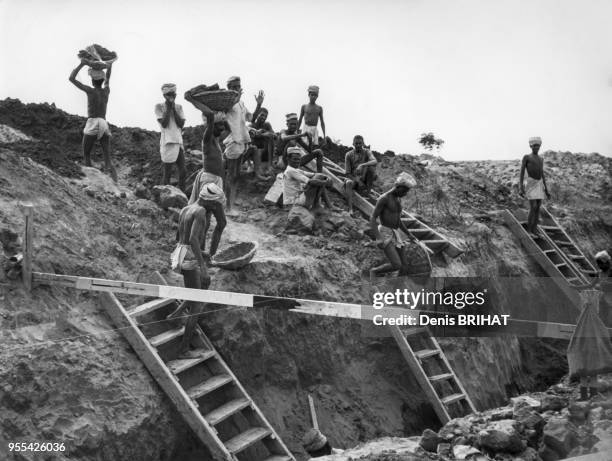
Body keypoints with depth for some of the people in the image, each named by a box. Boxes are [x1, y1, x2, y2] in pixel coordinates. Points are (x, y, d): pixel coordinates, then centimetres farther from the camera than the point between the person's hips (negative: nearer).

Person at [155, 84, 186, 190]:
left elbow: (181, 124, -2)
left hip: (179, 142, 5)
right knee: (167, 174, -1)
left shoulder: (178, 107, 9)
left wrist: (173, 108, -5)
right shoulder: (159, 106, -3)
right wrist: (168, 108, -10)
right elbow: (164, 124, -13)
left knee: (183, 172, 3)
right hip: (167, 143, -5)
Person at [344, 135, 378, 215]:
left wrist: (362, 165, -39)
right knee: (348, 183, -36)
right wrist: (358, 181, -20)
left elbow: (375, 162, -23)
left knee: (371, 167, -27)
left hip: (365, 179, 0)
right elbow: (348, 173, -4)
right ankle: (350, 209, -45)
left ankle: (368, 191, -18)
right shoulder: (349, 155, -1)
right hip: (354, 178, 0)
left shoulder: (367, 152, -1)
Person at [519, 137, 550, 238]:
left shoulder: (541, 159, 15)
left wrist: (546, 190, 13)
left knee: (538, 208, 3)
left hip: (540, 184, 6)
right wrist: (521, 187, -18)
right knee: (533, 207, -14)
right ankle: (529, 231, -3)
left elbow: (542, 175, 18)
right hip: (531, 184, -6)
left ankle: (534, 231, 9)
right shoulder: (526, 157, -3)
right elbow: (522, 172, -8)